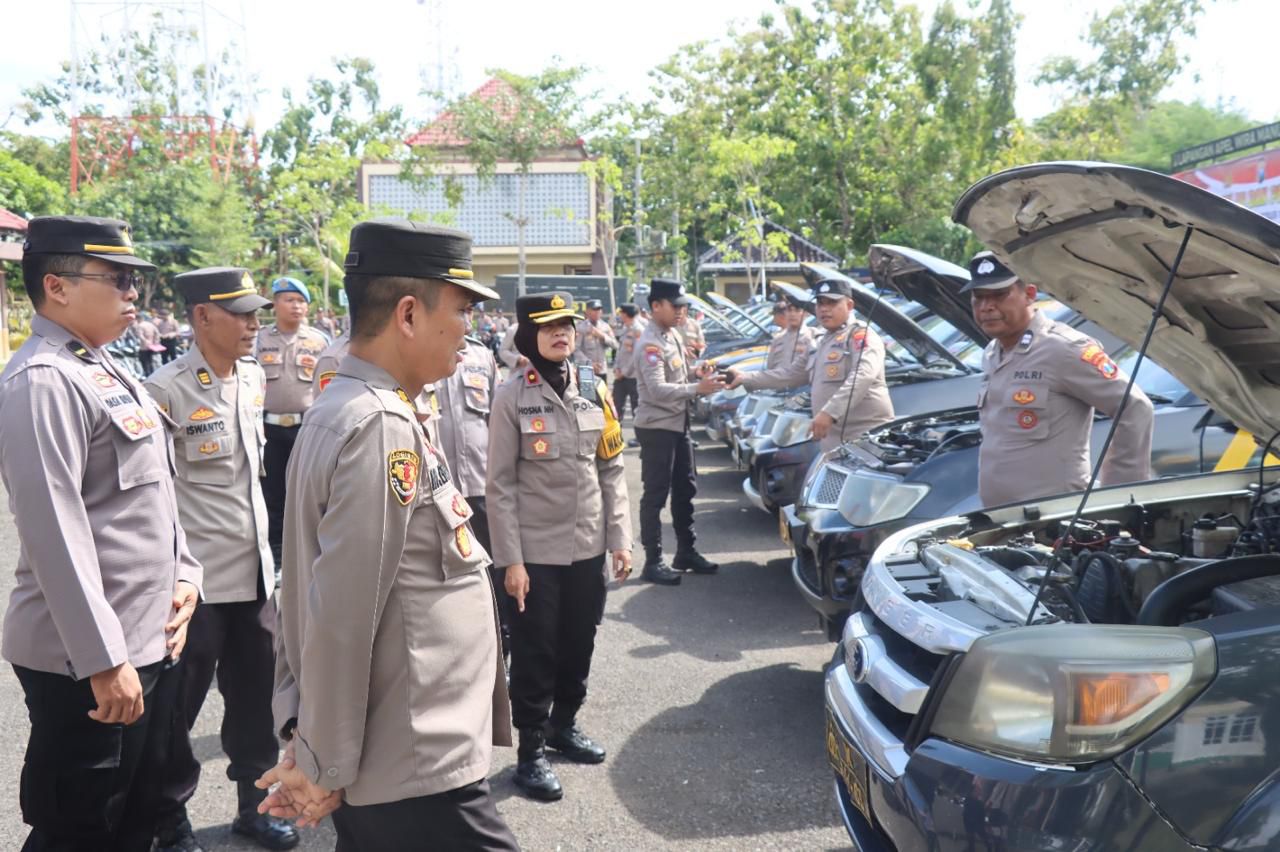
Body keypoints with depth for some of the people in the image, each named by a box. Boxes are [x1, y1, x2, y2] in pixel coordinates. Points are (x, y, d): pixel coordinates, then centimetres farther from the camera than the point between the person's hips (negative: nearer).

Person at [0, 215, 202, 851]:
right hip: (89, 660, -9)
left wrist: (182, 574, 10)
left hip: (151, 638, 9)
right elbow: (56, 531, -23)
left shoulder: (106, 369, 13)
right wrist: (104, 659, -22)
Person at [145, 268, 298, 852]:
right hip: (197, 579, -6)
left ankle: (254, 805, 33)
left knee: (255, 695, 16)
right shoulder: (166, 390, -14)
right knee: (179, 705, 10)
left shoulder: (253, 378, 7)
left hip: (254, 569, 6)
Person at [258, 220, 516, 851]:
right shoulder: (383, 427, -21)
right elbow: (342, 618, -23)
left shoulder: (344, 409, 9)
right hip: (419, 777, -9)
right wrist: (324, 768, -12)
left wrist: (306, 735, 14)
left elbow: (315, 594, 12)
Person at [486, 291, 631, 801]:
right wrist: (510, 559, -13)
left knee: (580, 642, 16)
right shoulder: (512, 396, -8)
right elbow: (500, 484, -9)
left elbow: (612, 469, 8)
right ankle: (530, 752, 20)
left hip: (589, 546, 4)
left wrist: (620, 538, 3)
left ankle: (564, 725, 37)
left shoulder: (594, 389, 4)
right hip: (537, 550, -4)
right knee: (535, 651, 5)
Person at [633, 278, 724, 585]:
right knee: (655, 496, -2)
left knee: (685, 490, 16)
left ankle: (686, 552, 28)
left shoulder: (674, 336, 11)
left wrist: (695, 373, 0)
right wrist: (698, 388, -32)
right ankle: (653, 561, 6)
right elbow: (657, 390, -27)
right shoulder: (650, 344, -18)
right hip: (656, 428, -9)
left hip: (679, 424, 9)